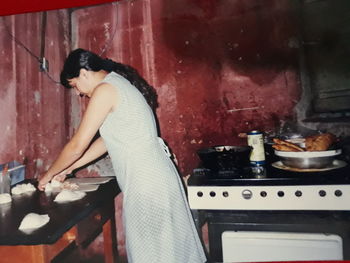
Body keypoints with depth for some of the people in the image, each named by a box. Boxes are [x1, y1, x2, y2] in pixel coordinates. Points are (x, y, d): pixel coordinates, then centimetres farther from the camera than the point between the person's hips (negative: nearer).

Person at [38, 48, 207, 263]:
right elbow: (107, 140, 19)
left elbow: (77, 146, -10)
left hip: (146, 181, -9)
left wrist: (50, 174, 9)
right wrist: (68, 168, 23)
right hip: (154, 175, 9)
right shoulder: (119, 84, 16)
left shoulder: (105, 90, -12)